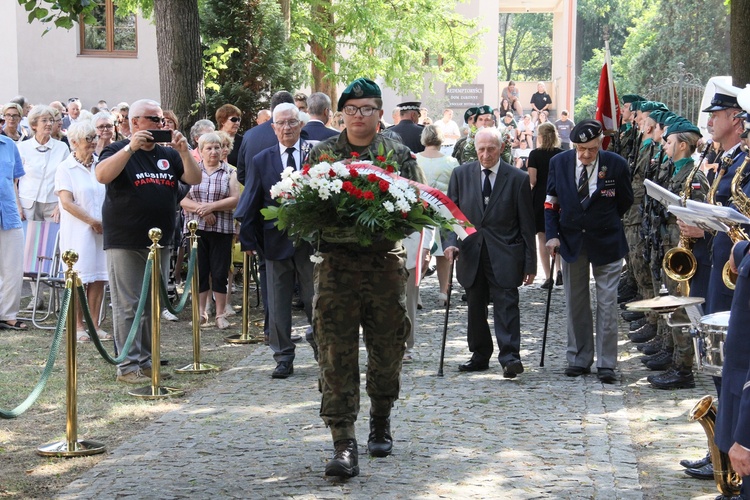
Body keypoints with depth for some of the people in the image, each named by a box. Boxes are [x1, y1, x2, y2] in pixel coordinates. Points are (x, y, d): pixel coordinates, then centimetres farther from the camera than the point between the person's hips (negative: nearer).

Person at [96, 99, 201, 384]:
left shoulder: (168, 155, 15)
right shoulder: (118, 151, -2)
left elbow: (195, 179, 6)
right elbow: (102, 175, -21)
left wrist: (184, 151, -9)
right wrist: (131, 147, -25)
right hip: (125, 243, -6)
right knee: (128, 306, -6)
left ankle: (146, 360, 18)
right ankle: (128, 366, -3)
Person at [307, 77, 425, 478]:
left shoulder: (399, 155, 9)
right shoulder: (321, 153, 10)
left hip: (385, 262, 1)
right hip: (335, 263, 0)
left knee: (387, 348, 10)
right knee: (336, 355, -8)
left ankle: (381, 421, 34)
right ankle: (343, 445, -8)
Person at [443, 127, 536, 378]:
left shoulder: (518, 179, -1)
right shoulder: (461, 174, 6)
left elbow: (526, 224, 1)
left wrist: (530, 263, -1)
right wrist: (451, 242, -9)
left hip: (504, 256, -3)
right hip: (470, 253, 3)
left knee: (506, 304, -10)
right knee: (475, 307, 10)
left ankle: (510, 357, -11)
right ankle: (480, 355, 22)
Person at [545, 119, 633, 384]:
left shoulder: (616, 164, -11)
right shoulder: (559, 163, -5)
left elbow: (625, 201, 5)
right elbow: (551, 201, 3)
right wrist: (552, 234, -6)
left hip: (606, 242, -2)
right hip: (571, 240, 3)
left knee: (607, 304, -3)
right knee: (576, 303, 10)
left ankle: (606, 364, 3)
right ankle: (579, 359, 19)